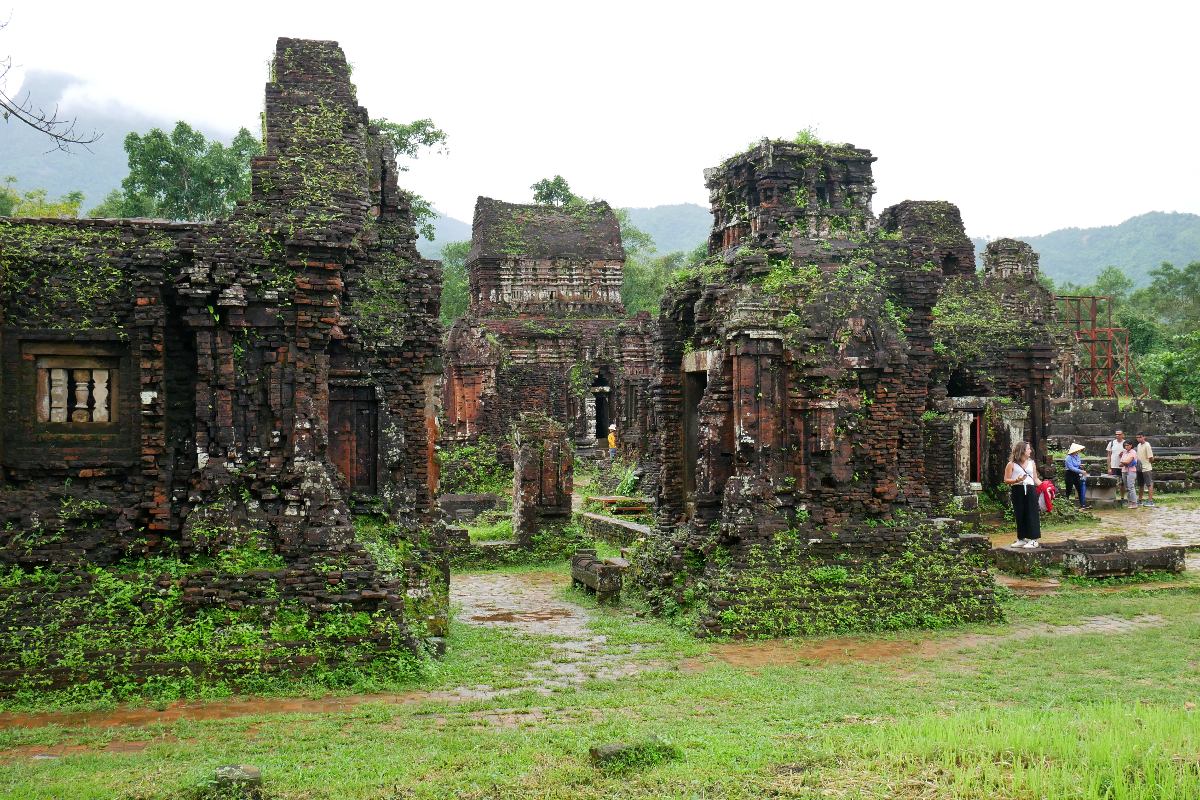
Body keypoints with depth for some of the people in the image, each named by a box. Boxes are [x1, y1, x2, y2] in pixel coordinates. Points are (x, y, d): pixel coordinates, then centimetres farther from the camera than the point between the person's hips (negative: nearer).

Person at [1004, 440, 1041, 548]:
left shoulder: (1031, 463, 12)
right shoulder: (1012, 464, 1)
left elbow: (1035, 479, 16)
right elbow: (1006, 480, 0)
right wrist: (1017, 480, -17)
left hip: (1030, 490, 1)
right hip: (1017, 491, -1)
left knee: (1031, 514, -2)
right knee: (1019, 515, 5)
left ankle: (1033, 540, 2)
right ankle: (1021, 539, 16)